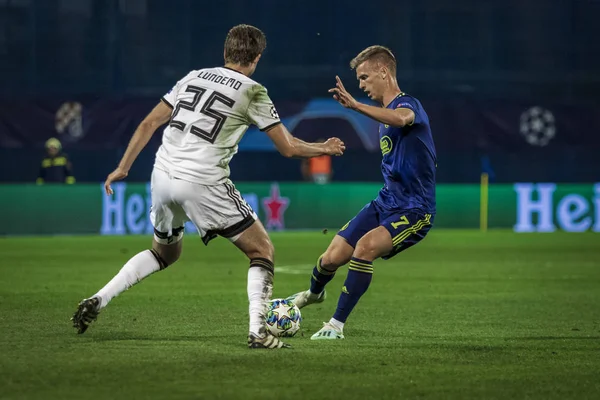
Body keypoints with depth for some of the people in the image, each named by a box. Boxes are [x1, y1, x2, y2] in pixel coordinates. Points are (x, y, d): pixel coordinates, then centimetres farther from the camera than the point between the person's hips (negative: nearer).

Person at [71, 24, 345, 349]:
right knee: (262, 250, 8)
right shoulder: (252, 92, 0)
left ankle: (97, 300, 15)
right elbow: (288, 148, 3)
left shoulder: (194, 77, 15)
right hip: (203, 184, -6)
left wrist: (123, 168, 18)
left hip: (163, 176, 6)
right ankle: (258, 331, -7)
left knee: (165, 253, 29)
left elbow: (149, 123, 13)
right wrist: (325, 148, 21)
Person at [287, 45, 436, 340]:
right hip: (385, 202, 8)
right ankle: (313, 293, 40)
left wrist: (355, 105, -54)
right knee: (332, 258, 4)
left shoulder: (408, 104, -15)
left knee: (366, 246, -31)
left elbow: (401, 118, -44)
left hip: (415, 210, -8)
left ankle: (337, 325, -20)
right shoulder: (385, 116, 14)